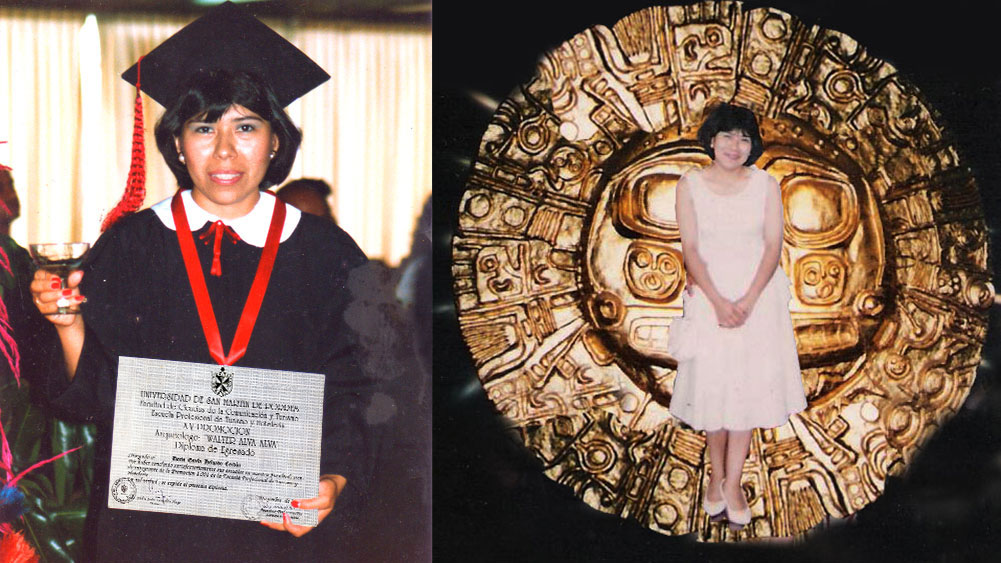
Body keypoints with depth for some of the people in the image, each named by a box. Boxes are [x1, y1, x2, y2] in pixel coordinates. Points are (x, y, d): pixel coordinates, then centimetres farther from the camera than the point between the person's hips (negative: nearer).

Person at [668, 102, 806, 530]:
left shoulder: (766, 185, 1)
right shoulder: (690, 185, 0)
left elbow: (773, 245, -4)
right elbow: (691, 248, -5)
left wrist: (748, 301, -16)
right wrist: (719, 301, -17)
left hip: (758, 296, 0)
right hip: (709, 297, 0)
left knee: (748, 386, 0)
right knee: (711, 386, 3)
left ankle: (733, 484, 6)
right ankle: (717, 476, 18)